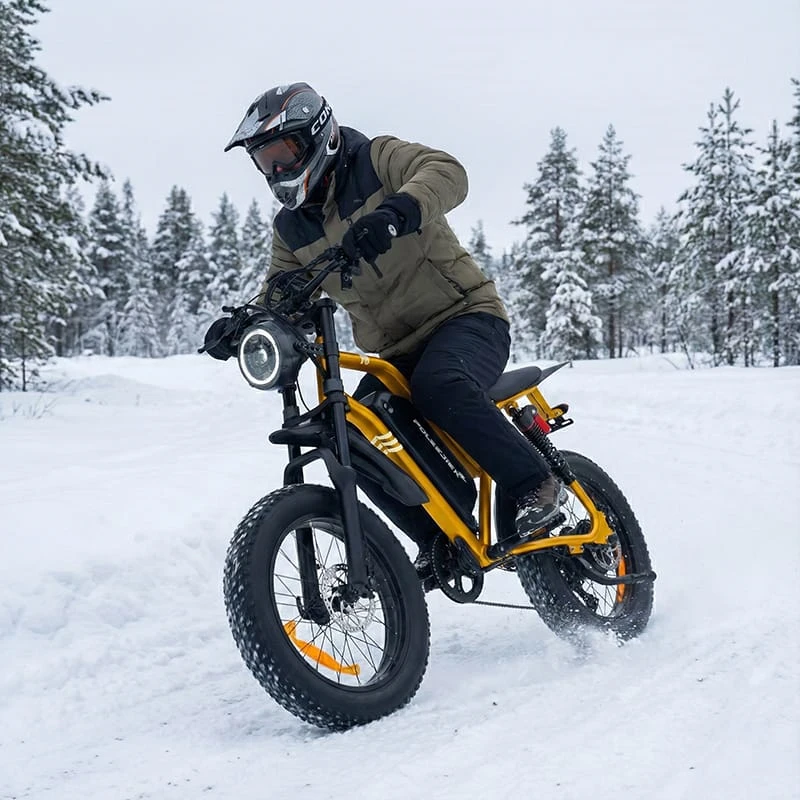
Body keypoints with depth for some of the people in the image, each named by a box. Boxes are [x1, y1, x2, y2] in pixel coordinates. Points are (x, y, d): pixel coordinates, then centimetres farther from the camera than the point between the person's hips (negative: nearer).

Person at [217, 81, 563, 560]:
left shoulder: (376, 160, -6)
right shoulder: (292, 230, 12)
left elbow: (447, 172, -25)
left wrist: (396, 211, -45)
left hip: (466, 316, -7)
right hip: (395, 354, 7)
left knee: (438, 385, -36)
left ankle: (537, 484, -21)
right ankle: (441, 535, 5)